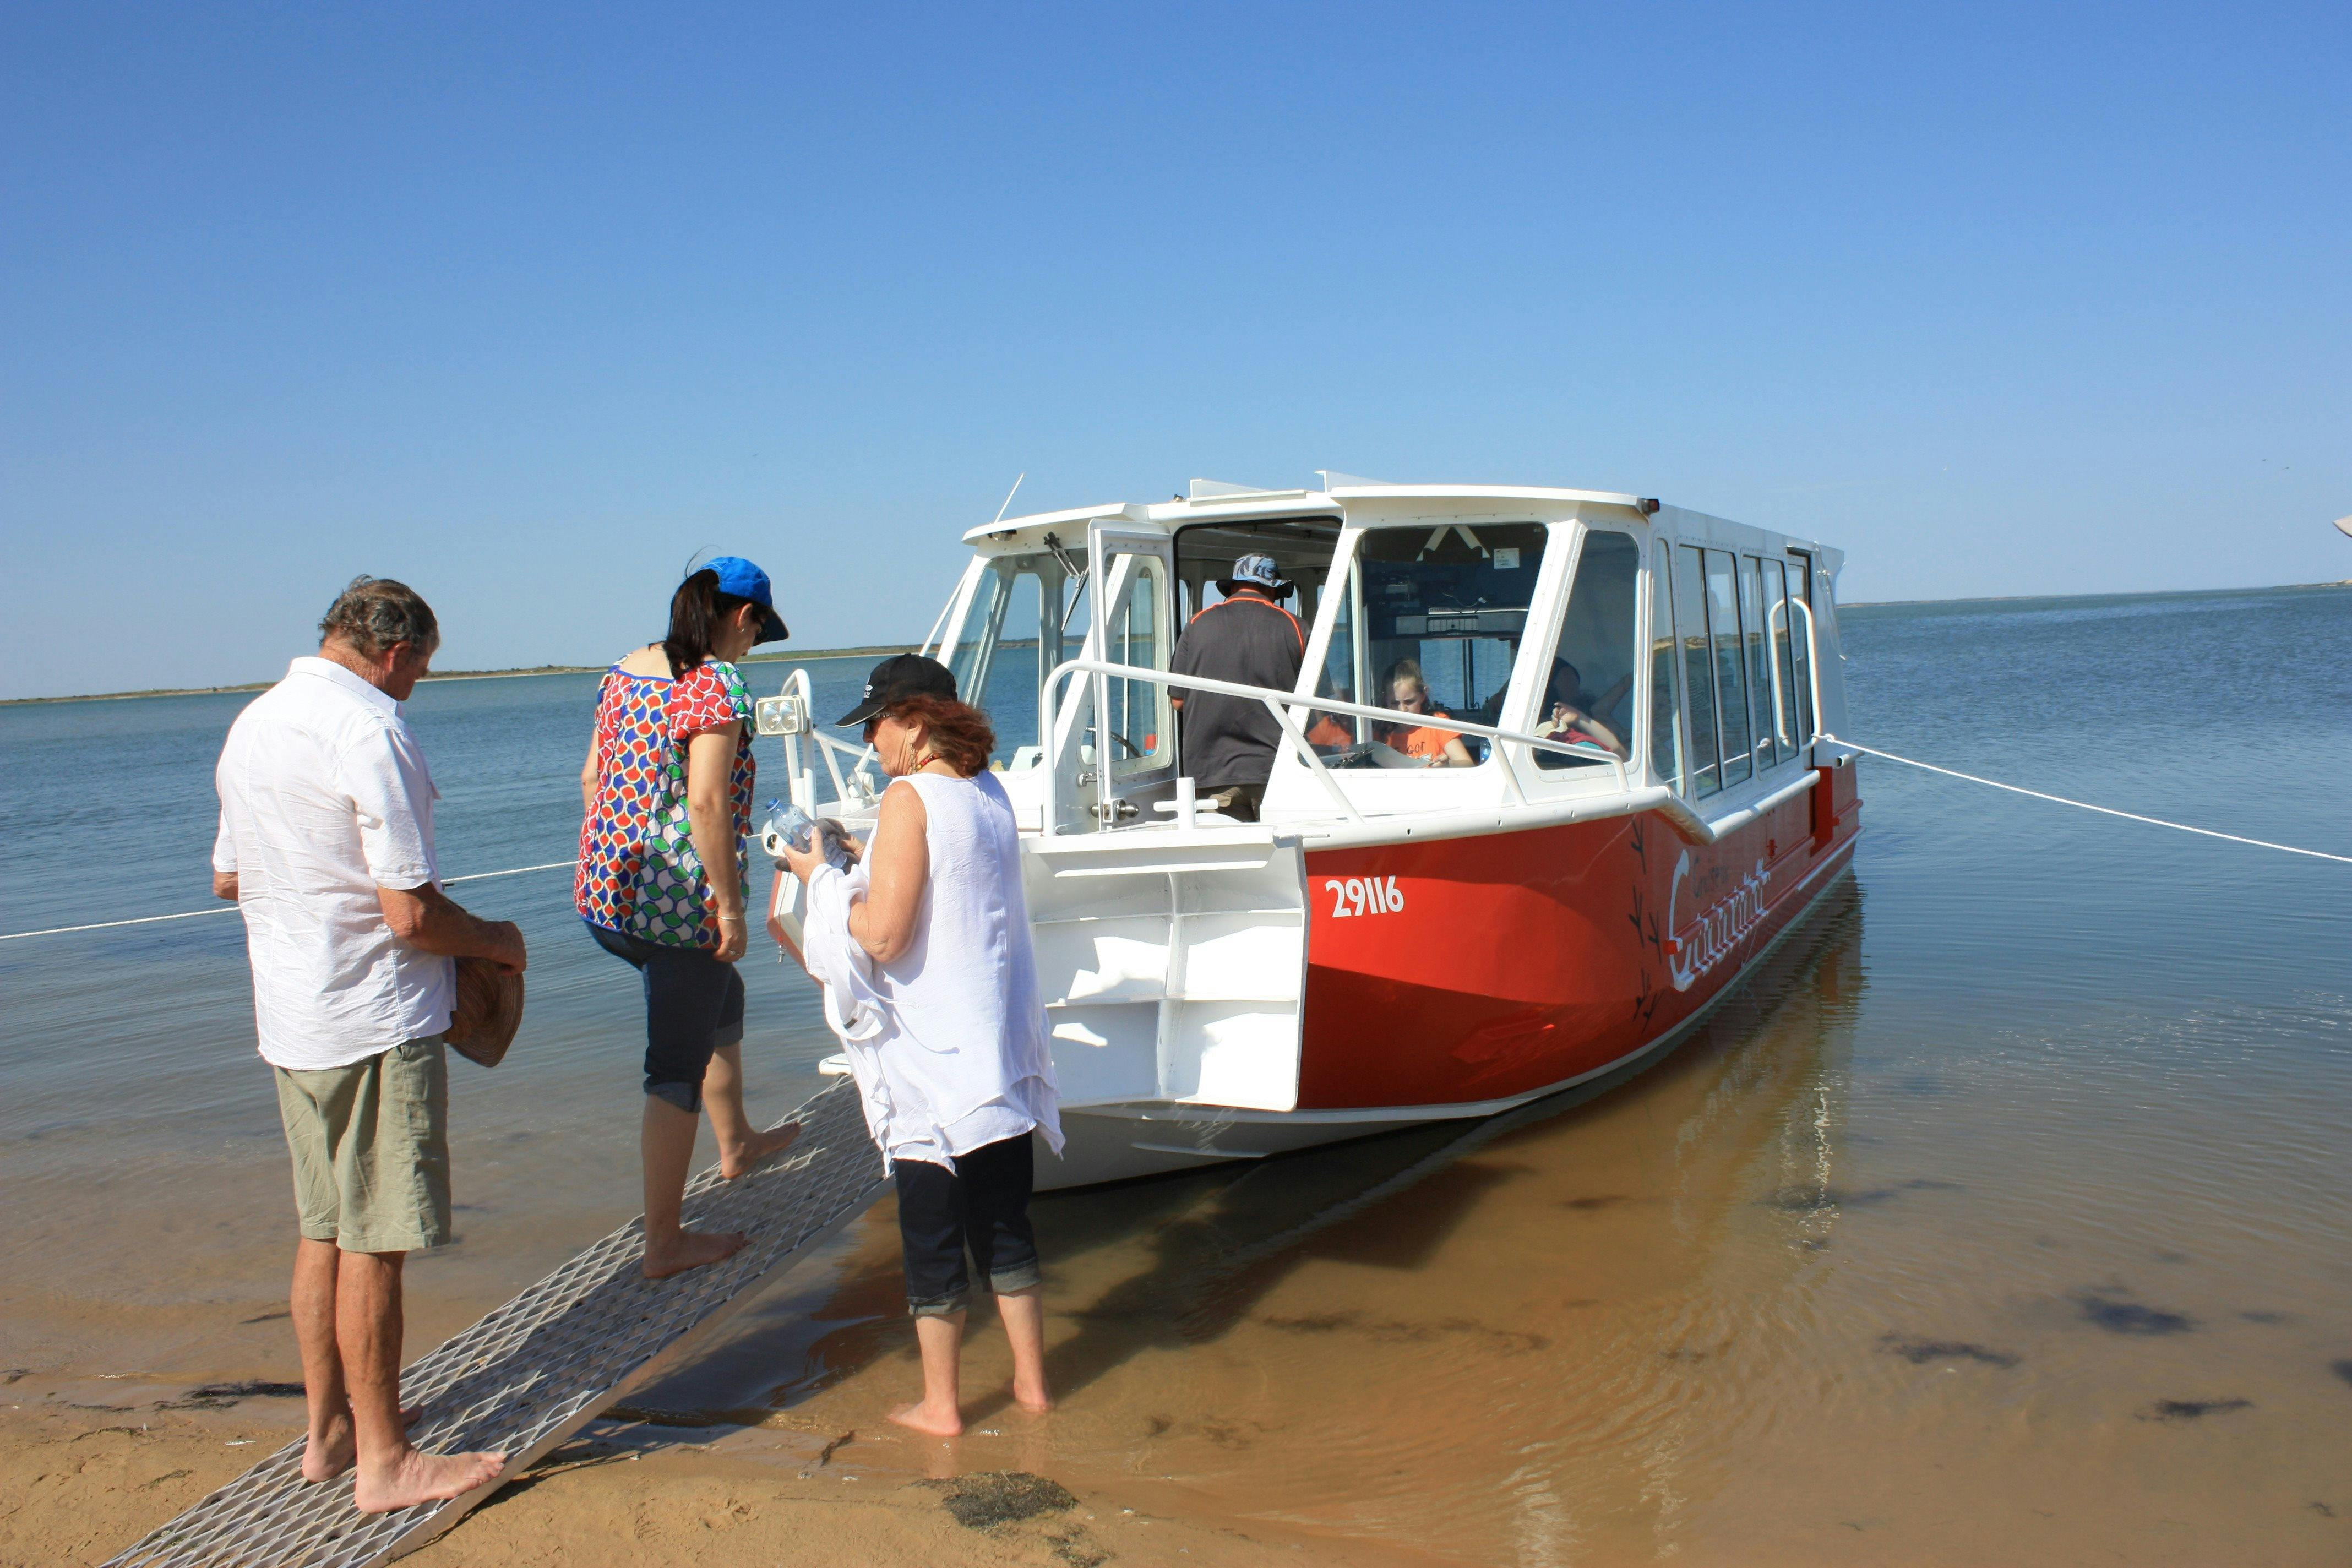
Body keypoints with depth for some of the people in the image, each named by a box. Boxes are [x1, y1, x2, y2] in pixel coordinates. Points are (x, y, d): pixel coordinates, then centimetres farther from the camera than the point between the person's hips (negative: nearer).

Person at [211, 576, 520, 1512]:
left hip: (290, 1019, 9)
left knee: (325, 1228, 18)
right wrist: (491, 940, -4)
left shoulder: (253, 724, 9)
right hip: (376, 1021, -9)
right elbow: (412, 914, -21)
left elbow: (227, 879, 19)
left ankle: (329, 1432, 29)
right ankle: (383, 1462, 10)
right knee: (373, 1244, 0)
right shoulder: (370, 730, -19)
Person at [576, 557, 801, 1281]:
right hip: (679, 902, -9)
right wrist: (730, 907, -17)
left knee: (721, 999, 31)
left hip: (604, 894, 9)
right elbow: (705, 802, -23)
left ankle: (737, 1142, 51)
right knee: (678, 1070, 4)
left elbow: (592, 776, 14)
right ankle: (664, 1243, 15)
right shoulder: (719, 685, -16)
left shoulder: (625, 671, 9)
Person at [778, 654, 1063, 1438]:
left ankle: (940, 1403, 15)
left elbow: (882, 935, -20)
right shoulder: (990, 792, 8)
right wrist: (858, 866, 17)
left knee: (932, 1233, 5)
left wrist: (824, 879, -5)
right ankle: (1032, 1380, 25)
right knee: (1004, 1220, 17)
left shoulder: (910, 798, -16)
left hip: (929, 1056, -7)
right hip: (1001, 1049, 7)